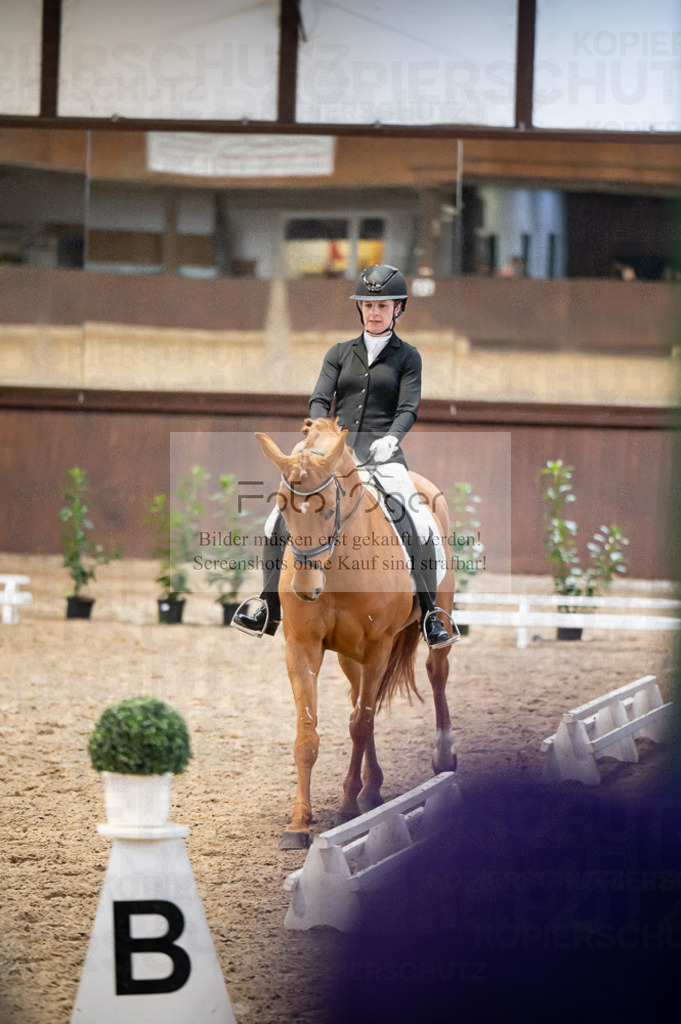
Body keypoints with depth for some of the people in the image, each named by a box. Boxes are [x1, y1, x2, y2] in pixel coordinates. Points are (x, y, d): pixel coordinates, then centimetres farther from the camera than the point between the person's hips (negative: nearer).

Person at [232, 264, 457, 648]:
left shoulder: (407, 357, 9)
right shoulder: (340, 354, 16)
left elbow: (409, 409, -2)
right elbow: (320, 400, 6)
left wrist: (391, 437, -22)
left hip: (382, 453, -3)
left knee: (422, 527, -24)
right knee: (282, 517, -13)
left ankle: (430, 614, -13)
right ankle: (269, 609, -5)